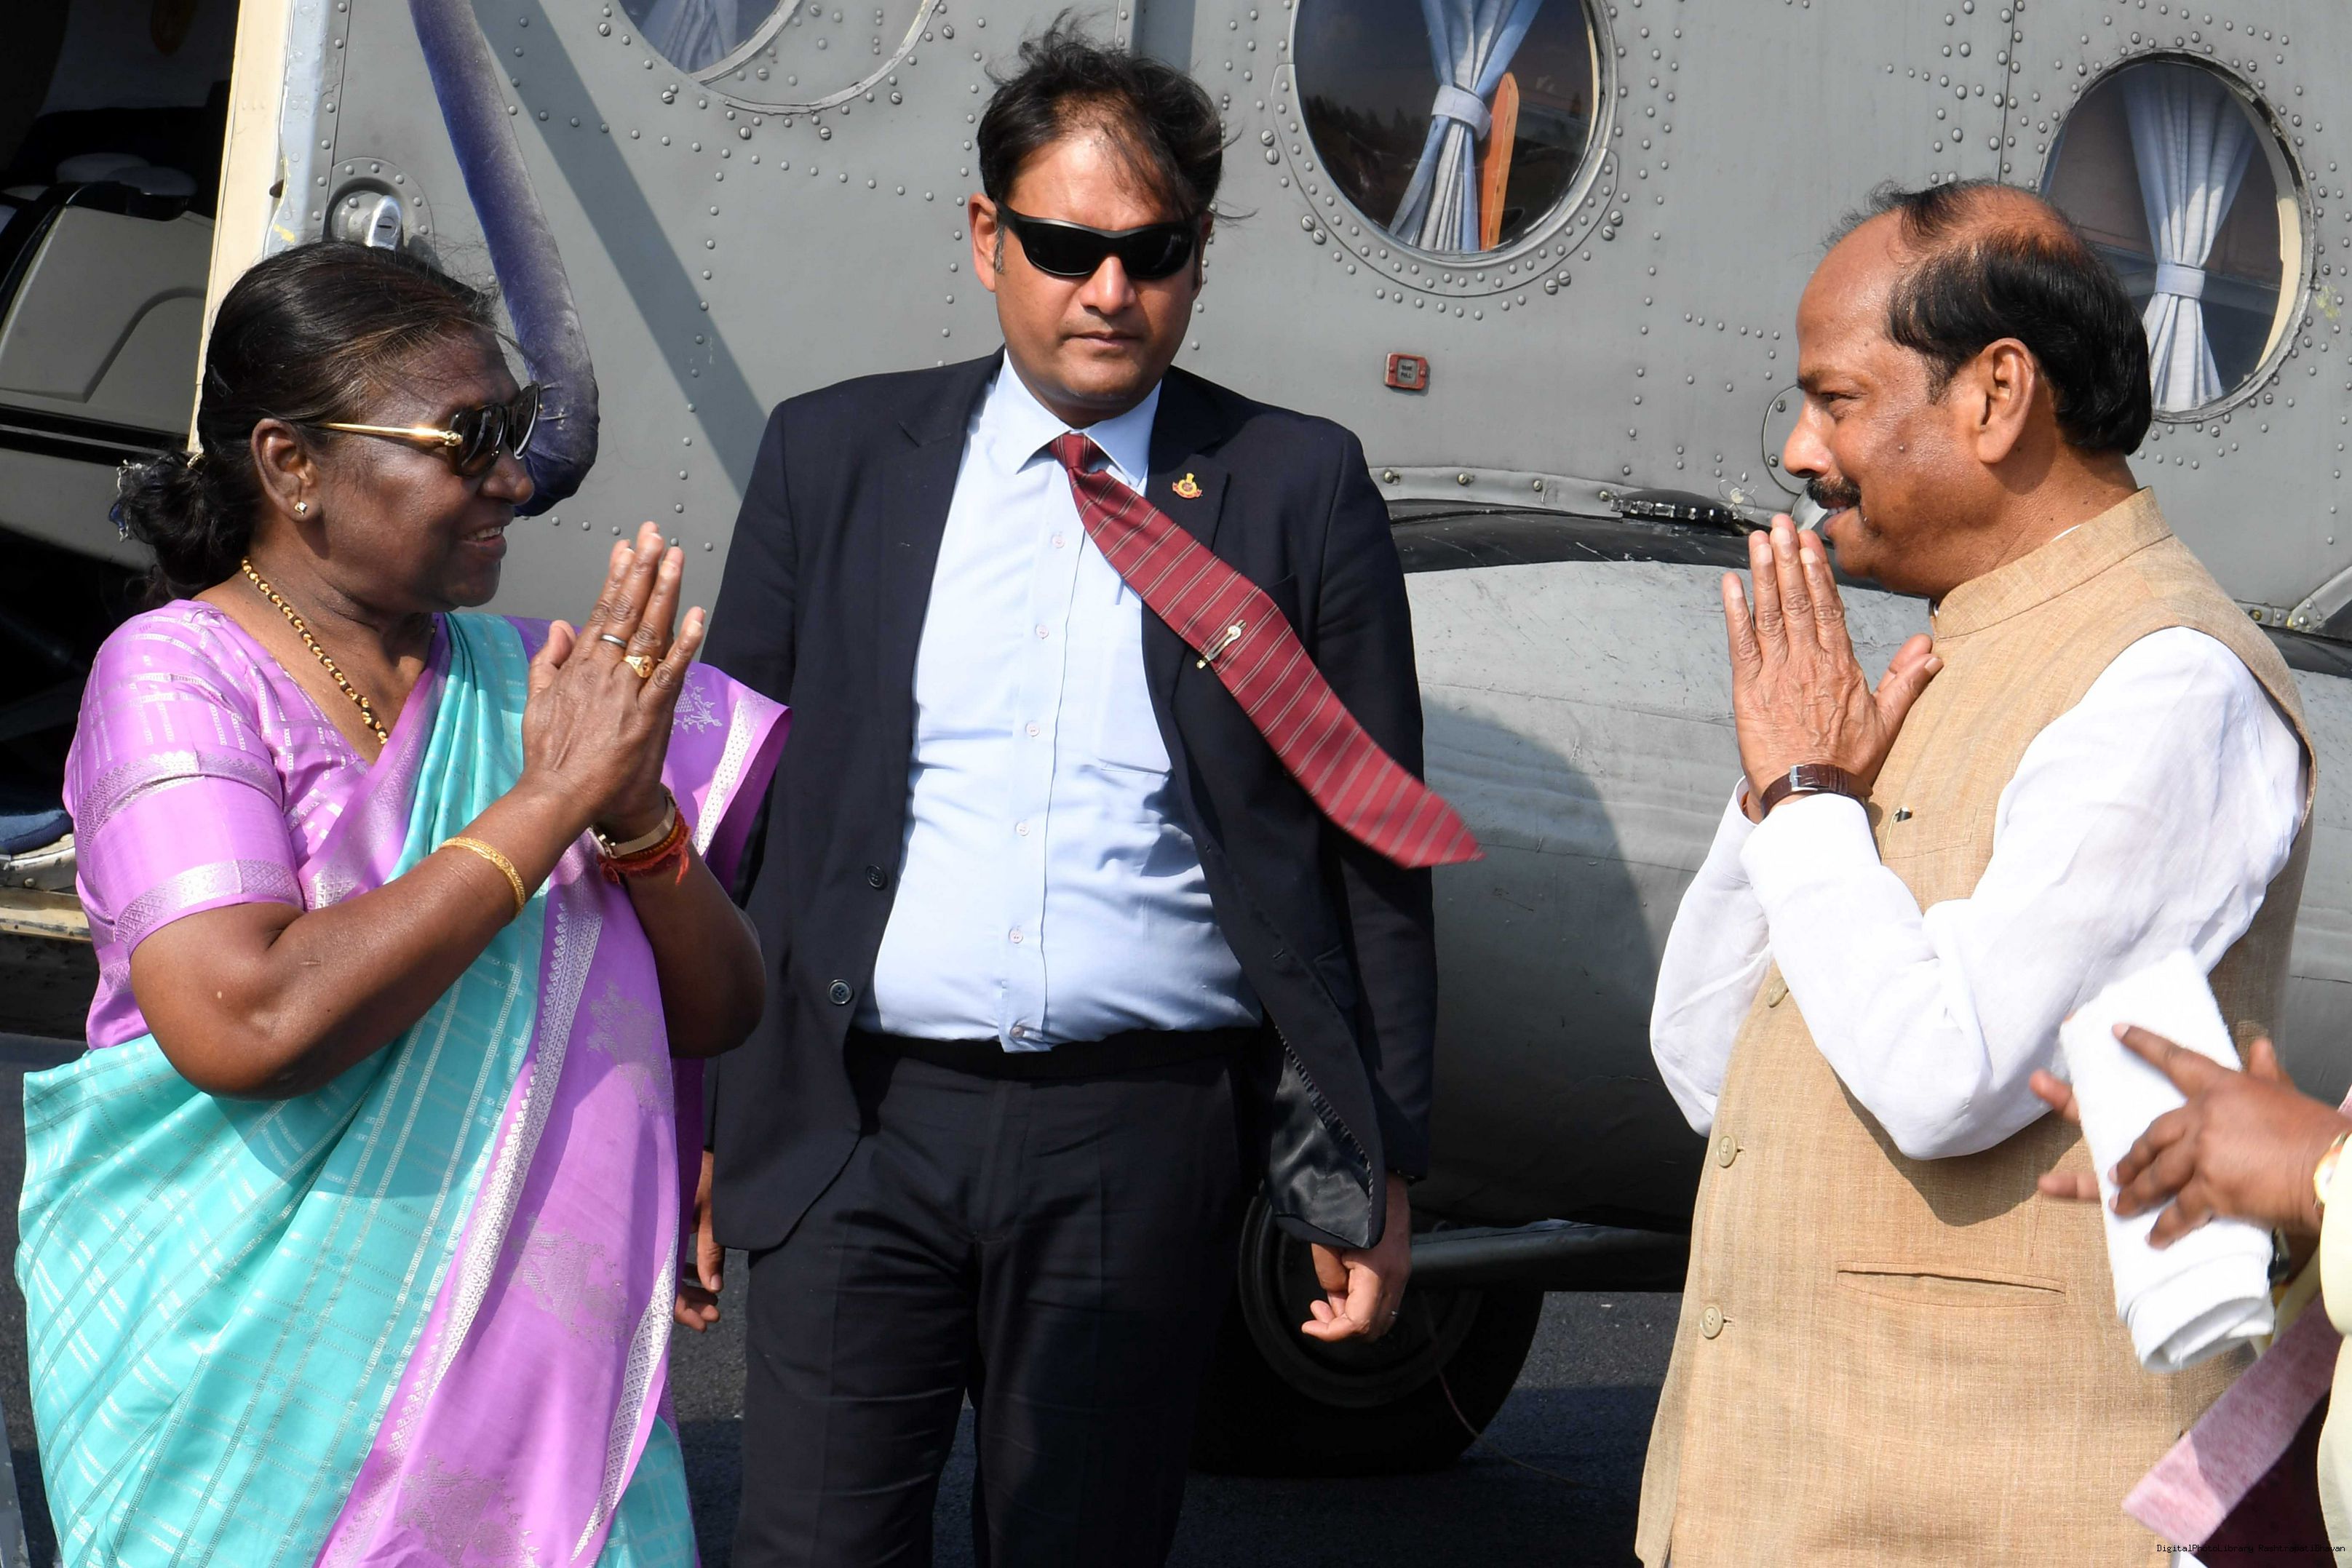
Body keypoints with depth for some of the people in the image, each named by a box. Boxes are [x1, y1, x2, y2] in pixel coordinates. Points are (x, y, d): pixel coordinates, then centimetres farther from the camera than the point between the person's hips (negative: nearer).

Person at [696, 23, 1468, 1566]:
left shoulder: (1296, 487, 4)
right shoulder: (834, 455, 9)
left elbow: (1377, 849, 5)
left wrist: (1376, 1175, 2)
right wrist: (693, 1126, 6)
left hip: (1147, 1140, -1)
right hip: (862, 1129, 1)